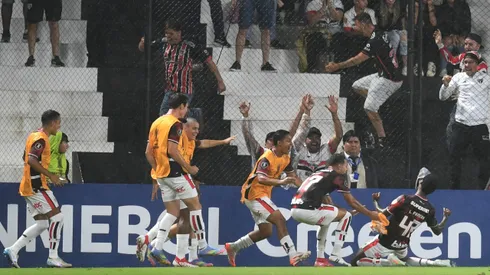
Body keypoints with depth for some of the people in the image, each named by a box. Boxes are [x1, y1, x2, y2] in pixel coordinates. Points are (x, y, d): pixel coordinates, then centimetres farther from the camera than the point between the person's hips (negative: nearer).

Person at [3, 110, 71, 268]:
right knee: (57, 216, -9)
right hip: (37, 187, -10)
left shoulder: (33, 136, 16)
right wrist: (51, 176, -22)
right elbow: (31, 160, -24)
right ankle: (53, 258, -9)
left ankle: (13, 250, 7)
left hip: (29, 187, 10)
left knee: (42, 224, 11)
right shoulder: (41, 139, -14)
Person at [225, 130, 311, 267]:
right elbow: (261, 179, -36)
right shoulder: (267, 158, -22)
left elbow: (292, 176, 17)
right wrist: (281, 182, -51)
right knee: (280, 220, -22)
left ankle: (233, 247, 27)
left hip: (263, 196, 10)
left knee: (266, 231, 14)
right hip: (254, 194, -10)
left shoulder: (285, 158, 6)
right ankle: (293, 255, -31)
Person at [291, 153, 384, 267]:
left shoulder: (320, 174, 28)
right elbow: (352, 202, 9)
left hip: (295, 209, 8)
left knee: (326, 219, 34)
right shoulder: (339, 176, 5)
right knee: (346, 216, 9)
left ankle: (320, 258, 26)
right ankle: (335, 255, 4)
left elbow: (327, 202, 33)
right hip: (308, 210, -8)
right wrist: (370, 214, 23)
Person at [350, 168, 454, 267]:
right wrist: (445, 217, 23)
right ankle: (435, 264, 11)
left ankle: (388, 263, -17)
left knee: (356, 261, 1)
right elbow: (437, 231, 7)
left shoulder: (405, 200, -21)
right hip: (402, 245, 5)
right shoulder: (429, 210, -7)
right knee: (404, 260, 37)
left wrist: (375, 201, 2)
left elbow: (382, 214, -18)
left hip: (386, 241, -5)